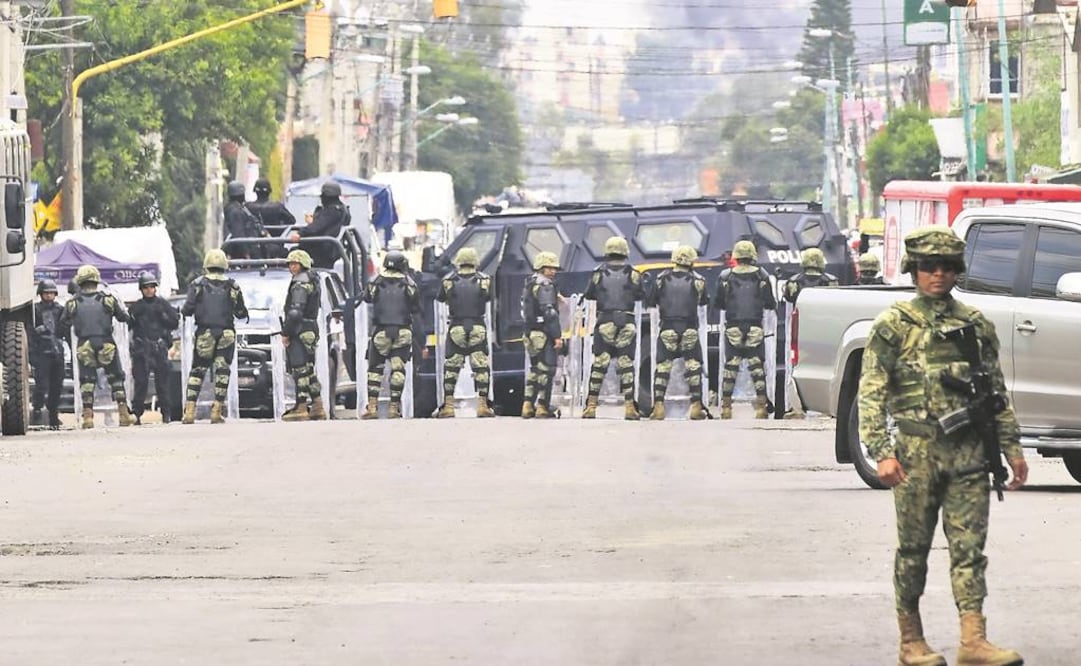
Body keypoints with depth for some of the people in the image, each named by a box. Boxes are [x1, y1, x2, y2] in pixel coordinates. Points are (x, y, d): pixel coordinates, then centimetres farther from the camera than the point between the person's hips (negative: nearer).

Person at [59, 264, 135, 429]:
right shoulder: (108, 300, -1)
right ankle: (123, 413, 7)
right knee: (116, 379, 12)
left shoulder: (72, 304, 0)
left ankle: (87, 415, -2)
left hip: (84, 347, 0)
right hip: (106, 345, 0)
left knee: (86, 381, 8)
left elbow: (64, 325, 9)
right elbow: (125, 318, 9)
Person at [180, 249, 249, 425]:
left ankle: (189, 412, 0)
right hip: (226, 334, 0)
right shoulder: (232, 286, 0)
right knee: (222, 371, 5)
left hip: (204, 333, 0)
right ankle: (216, 411, -2)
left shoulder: (198, 284, -3)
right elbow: (241, 313, 1)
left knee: (197, 371, 7)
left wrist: (183, 311, 16)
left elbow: (188, 309, -6)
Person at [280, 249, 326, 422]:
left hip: (300, 332, -10)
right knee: (309, 371, 14)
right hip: (312, 330, 10)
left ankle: (301, 409, -9)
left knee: (300, 370, -8)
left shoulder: (300, 285, -14)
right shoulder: (314, 282, 17)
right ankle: (318, 408, 16)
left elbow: (295, 312, -23)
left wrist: (285, 333, -16)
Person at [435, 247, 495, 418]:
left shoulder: (448, 281, -3)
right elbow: (490, 298, 13)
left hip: (456, 328, 0)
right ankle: (482, 405, -1)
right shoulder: (484, 280, -1)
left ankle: (448, 406, 5)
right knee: (481, 367, 4)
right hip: (478, 328, 0)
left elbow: (439, 298, 11)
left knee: (451, 367, 8)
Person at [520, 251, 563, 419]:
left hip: (530, 333, 9)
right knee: (546, 370, -5)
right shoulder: (544, 285, -13)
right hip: (543, 334, -9)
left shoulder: (529, 284, 17)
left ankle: (528, 405, 13)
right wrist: (557, 335, -20)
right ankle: (542, 407, -5)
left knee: (535, 370, 15)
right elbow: (549, 312, -20)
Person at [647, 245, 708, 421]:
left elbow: (652, 302, 5)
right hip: (689, 330, 0)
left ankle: (658, 407, -4)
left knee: (662, 367, 4)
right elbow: (704, 301, 10)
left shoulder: (662, 279, 0)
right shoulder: (696, 280, -3)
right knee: (693, 367, 7)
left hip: (667, 329, 0)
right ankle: (696, 407, 2)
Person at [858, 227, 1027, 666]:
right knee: (913, 549, 5)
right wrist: (881, 452, -15)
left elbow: (997, 392, 17)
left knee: (969, 547, -3)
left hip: (969, 453, 3)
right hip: (917, 450, -3)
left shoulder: (976, 325, 12)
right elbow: (871, 394, -5)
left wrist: (1011, 448, 12)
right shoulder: (894, 325, 0)